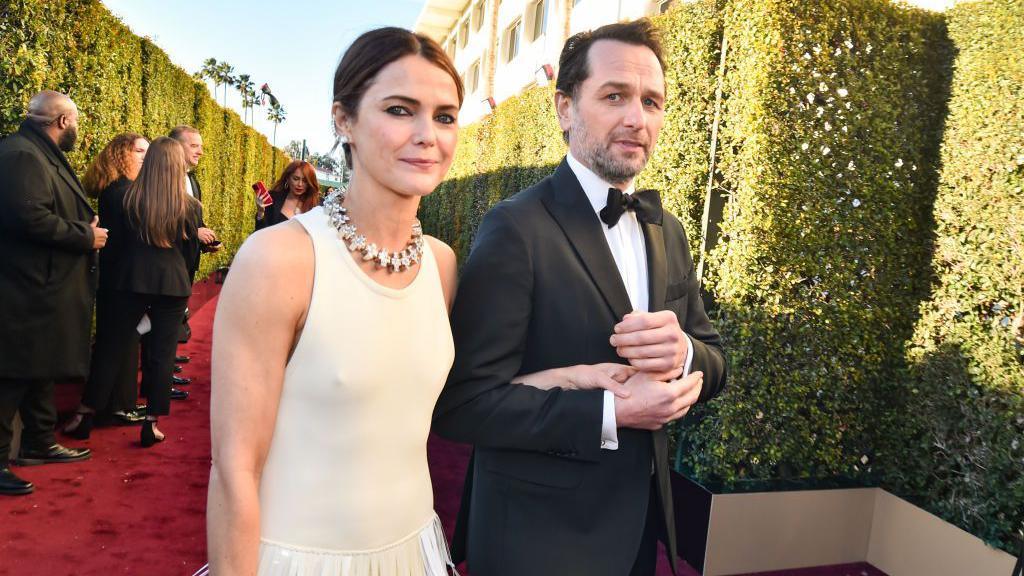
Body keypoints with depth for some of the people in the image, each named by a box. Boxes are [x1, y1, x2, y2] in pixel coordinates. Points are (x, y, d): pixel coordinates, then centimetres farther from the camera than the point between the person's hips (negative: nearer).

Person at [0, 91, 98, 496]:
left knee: (40, 371, 18)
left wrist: (85, 227, 6)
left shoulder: (43, 156, 16)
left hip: (45, 290, 11)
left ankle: (39, 443, 31)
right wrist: (85, 237, -17)